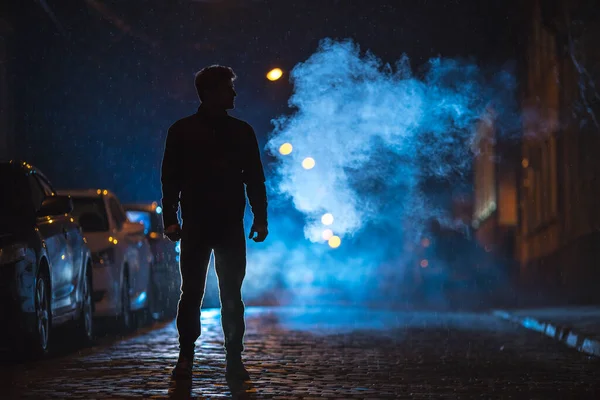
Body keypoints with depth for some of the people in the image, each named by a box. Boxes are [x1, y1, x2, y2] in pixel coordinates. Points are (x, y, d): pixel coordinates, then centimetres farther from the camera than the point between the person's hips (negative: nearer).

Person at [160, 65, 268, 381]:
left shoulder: (242, 132, 9)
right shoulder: (182, 131, 4)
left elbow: (255, 178, 11)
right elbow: (170, 178, 3)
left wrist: (260, 218, 4)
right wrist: (170, 219, -6)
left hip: (231, 227, 2)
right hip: (195, 226, -1)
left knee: (232, 296, 2)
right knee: (191, 293, 0)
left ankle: (234, 359, 6)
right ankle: (185, 358, 5)